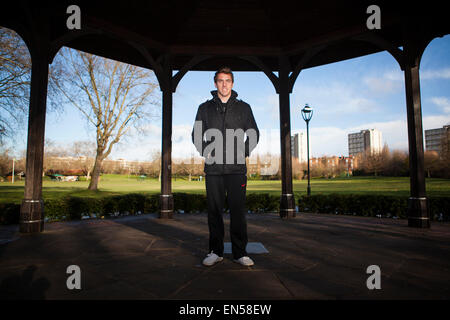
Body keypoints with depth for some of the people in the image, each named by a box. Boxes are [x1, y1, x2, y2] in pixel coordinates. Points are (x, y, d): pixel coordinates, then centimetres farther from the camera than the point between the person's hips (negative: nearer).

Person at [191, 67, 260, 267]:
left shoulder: (243, 107, 12)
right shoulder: (205, 108, 13)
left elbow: (254, 134, 14)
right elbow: (196, 135, 15)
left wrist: (244, 153, -1)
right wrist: (206, 153, -1)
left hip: (237, 168, 0)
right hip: (213, 168, 1)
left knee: (238, 211, 0)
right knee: (214, 211, 5)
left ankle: (240, 252, 12)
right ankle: (215, 251, 17)